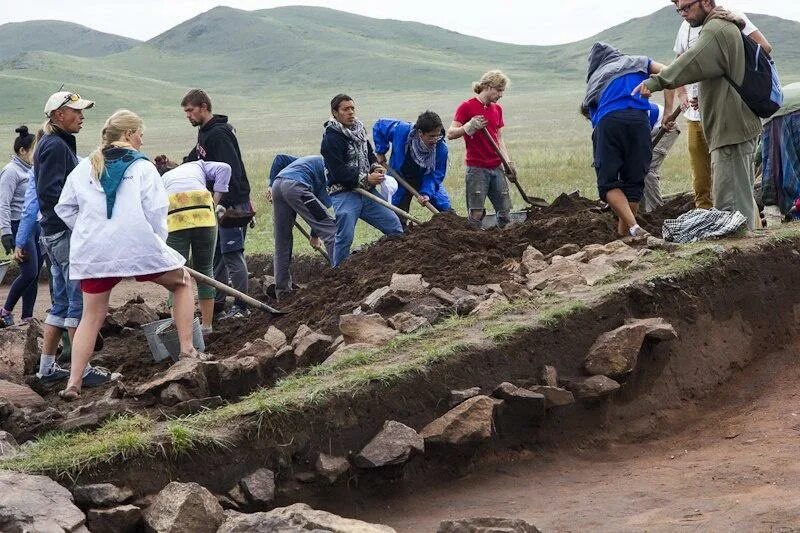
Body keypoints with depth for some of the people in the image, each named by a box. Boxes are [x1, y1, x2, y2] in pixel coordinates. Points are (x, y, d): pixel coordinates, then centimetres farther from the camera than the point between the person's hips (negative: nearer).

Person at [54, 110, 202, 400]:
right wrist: (158, 242, 10)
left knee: (92, 315, 14)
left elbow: (64, 208, 14)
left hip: (91, 253, 4)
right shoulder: (142, 167, -1)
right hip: (138, 246, -4)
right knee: (182, 282, 20)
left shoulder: (84, 168, 11)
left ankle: (74, 383, 5)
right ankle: (187, 350, 13)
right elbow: (156, 211, -5)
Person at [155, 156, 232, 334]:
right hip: (204, 215, 1)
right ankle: (207, 324, 17)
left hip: (174, 219, -1)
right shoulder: (197, 165, 33)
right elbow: (224, 169, 15)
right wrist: (215, 203, 13)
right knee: (205, 270, 14)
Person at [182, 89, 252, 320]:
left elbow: (232, 171, -23)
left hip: (233, 203, -10)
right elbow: (193, 162, 27)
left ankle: (241, 307, -6)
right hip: (219, 204, 10)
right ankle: (217, 305, 19)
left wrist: (225, 204, -28)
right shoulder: (205, 134, 15)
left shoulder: (219, 134, -17)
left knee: (232, 253, -9)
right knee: (215, 255, 13)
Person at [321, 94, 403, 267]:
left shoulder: (359, 129, 12)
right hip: (343, 193, -8)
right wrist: (366, 179, -17)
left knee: (394, 224, 6)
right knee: (345, 237, -14)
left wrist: (376, 167, 4)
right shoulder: (331, 138, -13)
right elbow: (338, 172, -18)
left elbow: (369, 154, 27)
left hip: (367, 191, 8)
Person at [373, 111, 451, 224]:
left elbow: (435, 174, -19)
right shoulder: (402, 130, -30)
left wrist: (427, 193, -35)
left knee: (447, 212, -3)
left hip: (427, 180, 1)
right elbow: (379, 125, -12)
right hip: (400, 179, -1)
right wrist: (380, 152, -11)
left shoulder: (441, 148, -27)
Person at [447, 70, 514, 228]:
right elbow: (450, 134, -9)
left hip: (497, 167, 6)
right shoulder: (467, 106, -6)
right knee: (476, 213, -10)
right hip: (476, 168, -6)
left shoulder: (497, 109, 13)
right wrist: (469, 127, -26)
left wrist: (508, 162, 4)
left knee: (505, 211, 3)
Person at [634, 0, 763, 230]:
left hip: (731, 130, -11)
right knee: (742, 195, 18)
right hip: (738, 127, 11)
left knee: (730, 202, -12)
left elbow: (692, 62, -28)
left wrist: (656, 81, -37)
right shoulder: (729, 28, 21)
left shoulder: (717, 29, -13)